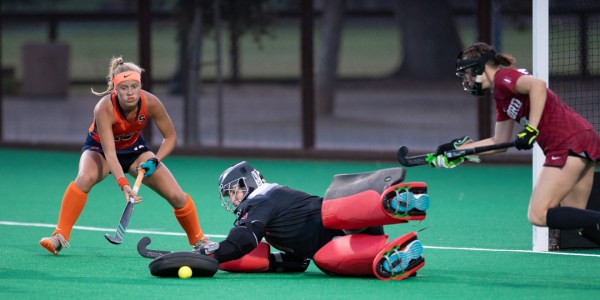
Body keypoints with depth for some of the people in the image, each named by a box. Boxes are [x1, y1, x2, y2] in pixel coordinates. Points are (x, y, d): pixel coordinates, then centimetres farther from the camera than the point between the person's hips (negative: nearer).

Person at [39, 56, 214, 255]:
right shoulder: (104, 108, -36)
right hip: (99, 148, -3)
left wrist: (154, 160, -28)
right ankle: (60, 237, -30)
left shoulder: (150, 103, -27)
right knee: (85, 178, -37)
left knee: (176, 196, -8)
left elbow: (170, 137, -11)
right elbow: (109, 153, -41)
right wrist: (123, 185, -54)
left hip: (134, 149, 3)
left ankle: (198, 239, 20)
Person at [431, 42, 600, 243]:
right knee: (576, 218, 12)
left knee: (538, 215, -11)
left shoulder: (503, 76, -5)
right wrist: (457, 150, 26)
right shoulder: (500, 96, 23)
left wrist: (531, 129, -24)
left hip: (570, 143, -10)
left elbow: (538, 85, -24)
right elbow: (500, 142, 28)